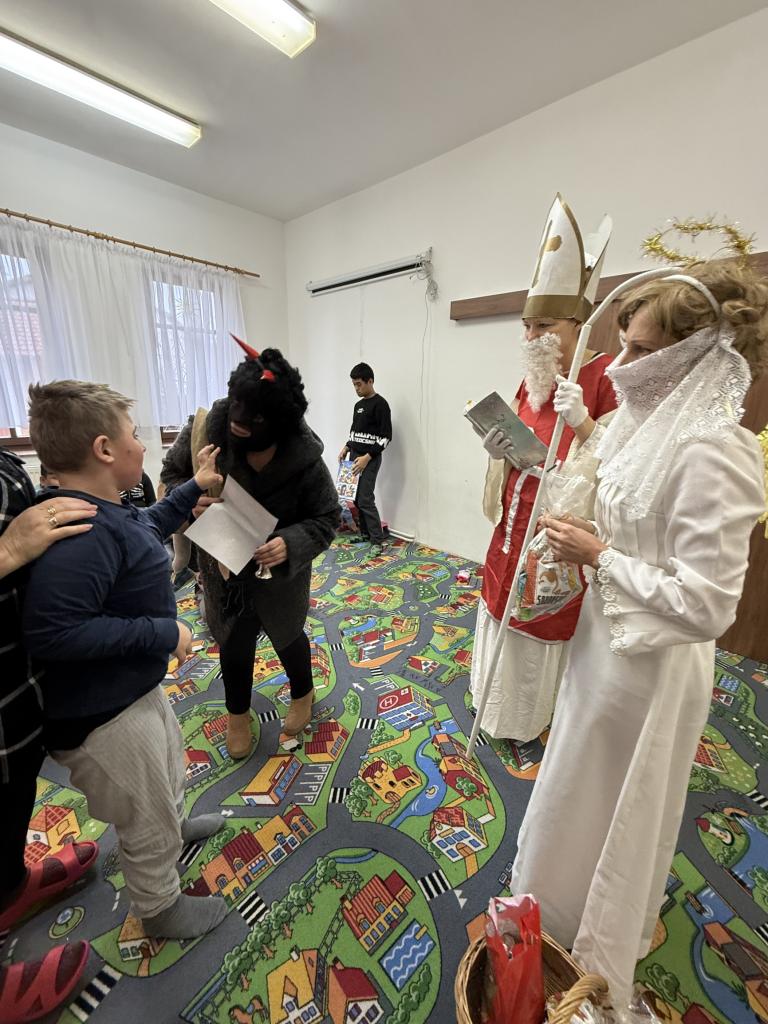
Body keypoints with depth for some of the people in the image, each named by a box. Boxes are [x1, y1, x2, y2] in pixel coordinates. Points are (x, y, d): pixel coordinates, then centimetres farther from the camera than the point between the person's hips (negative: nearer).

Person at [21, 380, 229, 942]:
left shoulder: (109, 511, -2)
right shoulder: (83, 533, -34)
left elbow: (149, 529, 18)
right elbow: (52, 632, -36)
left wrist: (195, 487, 14)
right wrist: (162, 632, -28)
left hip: (138, 688, 10)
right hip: (104, 715, -10)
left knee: (169, 770, 35)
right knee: (149, 826, 18)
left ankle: (177, 827, 65)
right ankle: (163, 911, 47)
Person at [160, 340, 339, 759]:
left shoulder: (303, 457, -26)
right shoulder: (208, 427, -20)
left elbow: (326, 518, -17)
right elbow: (172, 473, -2)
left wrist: (291, 544, -36)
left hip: (278, 571, -2)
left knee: (286, 635, 21)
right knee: (233, 642, 19)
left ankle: (302, 694, 53)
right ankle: (238, 713, 49)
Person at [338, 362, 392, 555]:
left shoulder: (380, 404, -10)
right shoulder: (358, 405, 16)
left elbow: (386, 437, -15)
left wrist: (367, 457, -19)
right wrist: (346, 448, 8)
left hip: (370, 459, -8)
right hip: (355, 457, 8)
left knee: (366, 500, -12)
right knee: (357, 499, 9)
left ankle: (378, 541, -5)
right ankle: (365, 533, 22)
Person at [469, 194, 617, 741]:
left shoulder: (607, 378, -15)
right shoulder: (531, 382, 6)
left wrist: (583, 425, -31)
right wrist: (503, 453, -10)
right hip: (515, 533, 7)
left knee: (548, 635, 14)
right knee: (507, 626, 22)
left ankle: (543, 722, 43)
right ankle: (509, 713, 49)